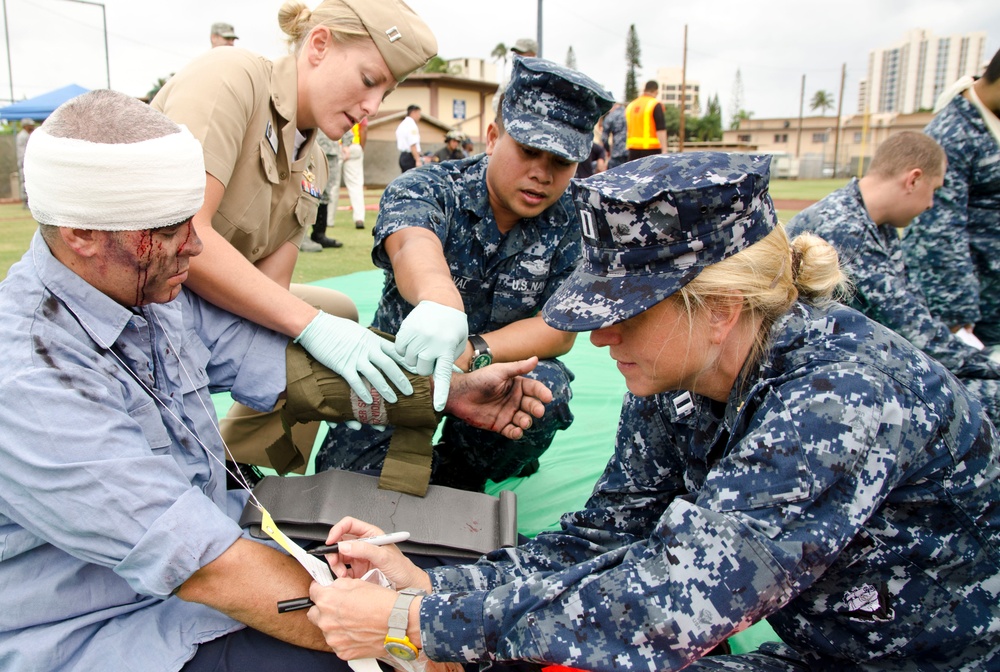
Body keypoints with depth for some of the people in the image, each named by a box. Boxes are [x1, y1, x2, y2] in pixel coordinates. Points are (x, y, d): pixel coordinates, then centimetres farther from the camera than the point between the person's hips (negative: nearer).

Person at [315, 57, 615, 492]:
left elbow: (561, 329, -14)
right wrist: (439, 297, -64)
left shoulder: (573, 223, -8)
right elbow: (412, 243, -39)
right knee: (348, 473, -21)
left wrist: (472, 353, -32)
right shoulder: (427, 188, -15)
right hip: (401, 364, -1)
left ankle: (457, 477, -1)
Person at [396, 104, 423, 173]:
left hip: (403, 156, 10)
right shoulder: (411, 125, -12)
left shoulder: (402, 125, 17)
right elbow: (413, 145, -21)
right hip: (410, 157, -10)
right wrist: (418, 160, -23)